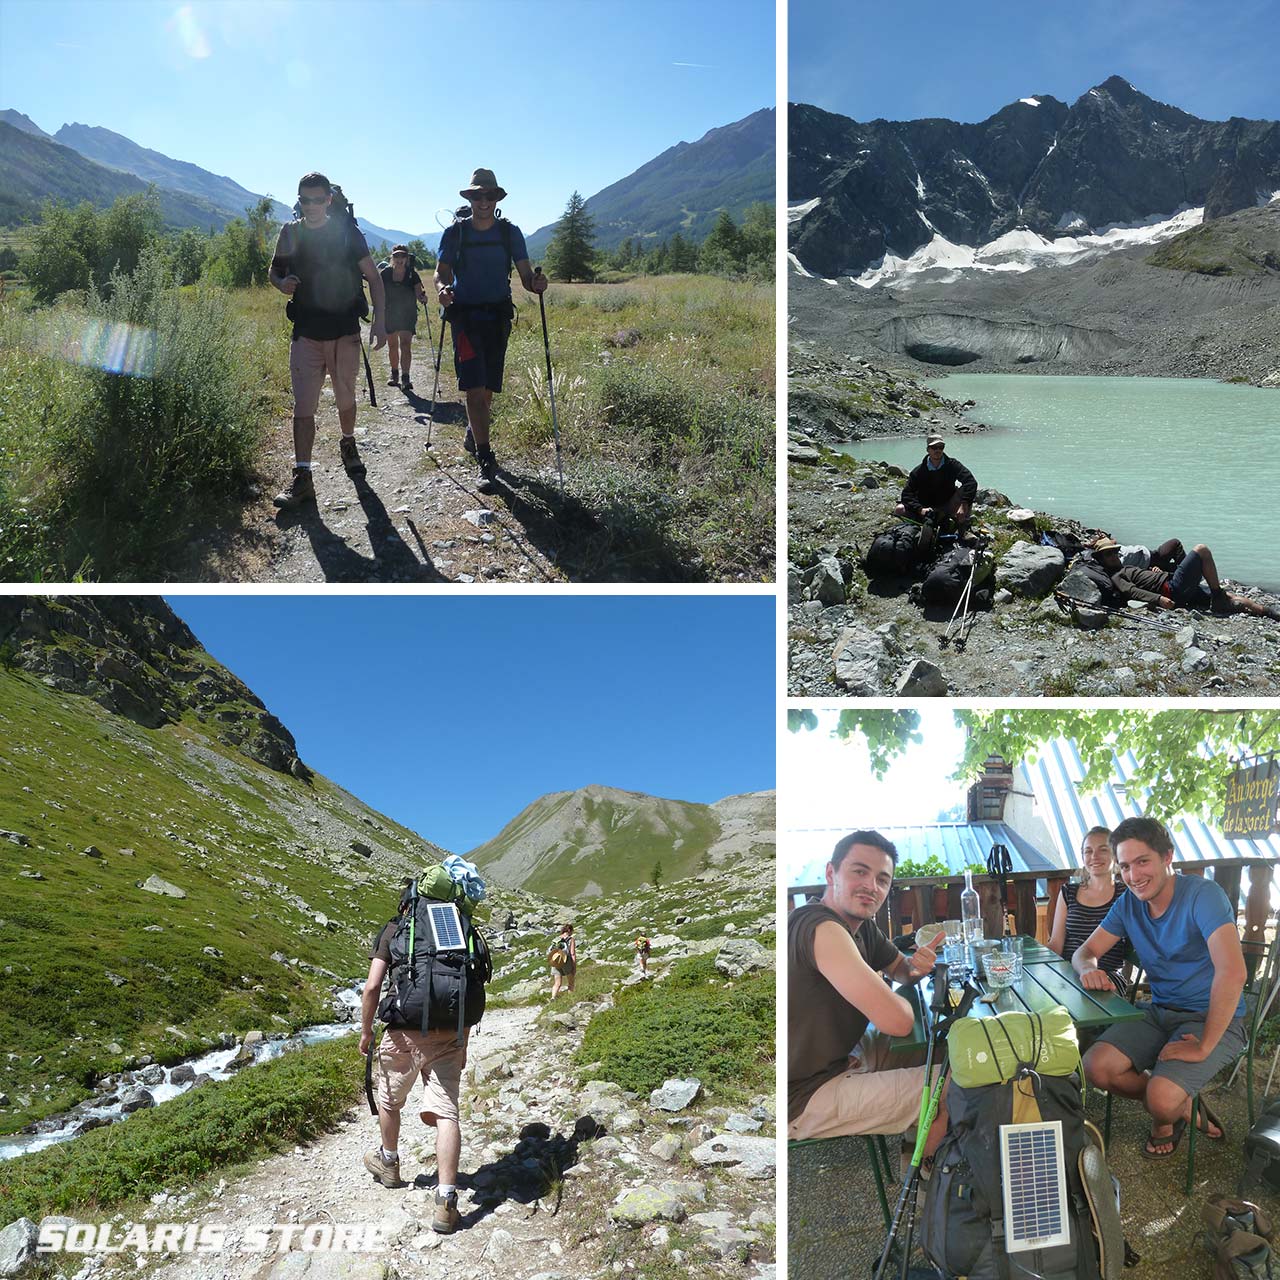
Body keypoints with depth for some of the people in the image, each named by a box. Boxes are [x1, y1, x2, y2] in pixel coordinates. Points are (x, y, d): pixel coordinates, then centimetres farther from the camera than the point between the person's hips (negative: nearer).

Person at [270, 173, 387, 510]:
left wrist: (378, 319, -8)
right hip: (305, 333, 1)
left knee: (346, 399, 14)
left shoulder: (347, 231, -1)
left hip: (345, 331, -1)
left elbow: (373, 276, 1)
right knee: (303, 406, -7)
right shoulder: (290, 233, 5)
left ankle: (348, 444, 42)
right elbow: (275, 271, 17)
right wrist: (282, 283, -8)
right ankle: (302, 477, -8)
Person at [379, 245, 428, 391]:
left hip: (408, 315, -2)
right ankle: (394, 373, 32)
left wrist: (422, 297, -31)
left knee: (406, 344, -14)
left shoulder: (412, 275, -4)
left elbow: (419, 294, -8)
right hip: (389, 314, 2)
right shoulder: (385, 273, -2)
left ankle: (406, 379, -17)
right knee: (392, 345, 12)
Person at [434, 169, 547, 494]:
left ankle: (473, 433, 38)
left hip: (498, 315, 2)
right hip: (465, 315, -2)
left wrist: (536, 284, -23)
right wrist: (442, 289, -22)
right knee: (474, 388, -13)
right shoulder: (455, 233, 3)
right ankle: (485, 460, -13)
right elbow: (441, 271, 2)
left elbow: (525, 274, 1)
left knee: (487, 388, 9)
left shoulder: (510, 232, 5)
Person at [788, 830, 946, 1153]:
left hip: (838, 1058, 10)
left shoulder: (863, 926, 1)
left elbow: (898, 967, 21)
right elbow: (897, 1020, -33)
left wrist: (917, 966, -4)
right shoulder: (822, 930, -28)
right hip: (801, 1098, -10)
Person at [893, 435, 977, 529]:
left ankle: (962, 527, -12)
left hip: (947, 510, 0)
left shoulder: (952, 464, -8)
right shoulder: (919, 471, -8)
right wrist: (920, 509, -34)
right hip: (926, 509, 0)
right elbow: (907, 493, -16)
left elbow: (971, 482, -20)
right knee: (899, 510, -25)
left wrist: (963, 505, -36)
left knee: (965, 490, -24)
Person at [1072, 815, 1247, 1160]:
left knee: (1162, 1099, -26)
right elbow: (1084, 951, 6)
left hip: (1215, 1020, -6)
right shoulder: (1128, 904, 2)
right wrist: (1088, 967, -21)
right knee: (1096, 1068, -14)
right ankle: (1182, 1107, 12)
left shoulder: (1202, 895, -20)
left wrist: (1204, 1047, -28)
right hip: (1160, 1012, 6)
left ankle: (1168, 1118, 13)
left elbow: (1232, 971, -31)